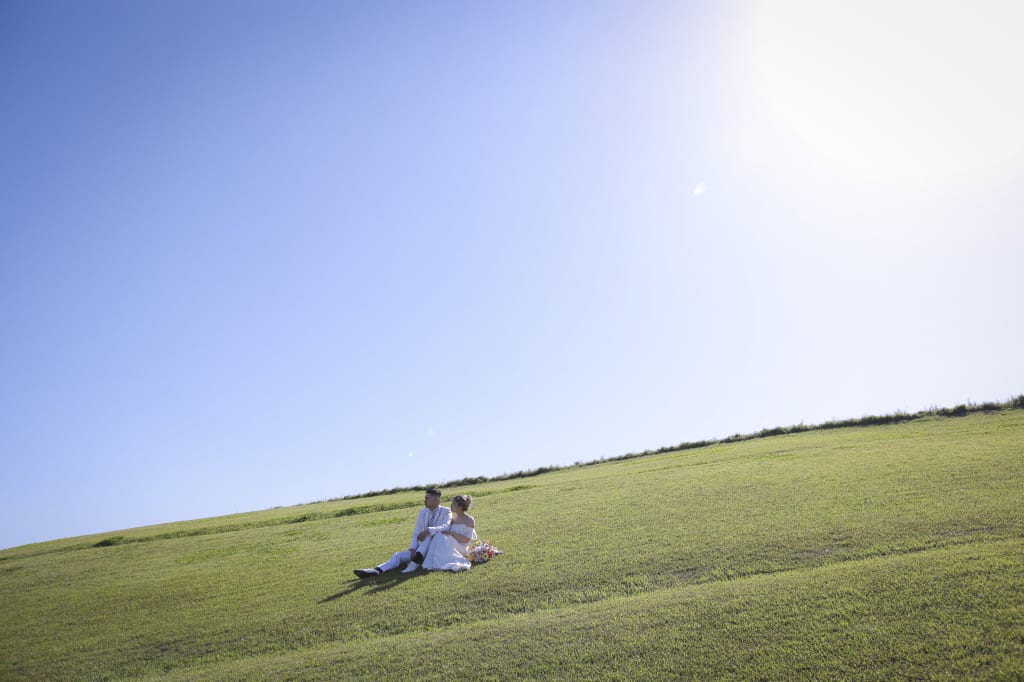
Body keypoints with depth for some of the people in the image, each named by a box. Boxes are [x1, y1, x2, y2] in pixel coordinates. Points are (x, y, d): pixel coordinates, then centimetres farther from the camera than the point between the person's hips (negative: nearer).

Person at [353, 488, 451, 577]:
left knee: (428, 534, -32)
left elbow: (446, 527, -23)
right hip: (421, 551, 5)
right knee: (398, 555, -14)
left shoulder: (446, 511, -3)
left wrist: (428, 530, -36)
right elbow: (416, 533, 5)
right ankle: (376, 570, -35)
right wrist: (412, 549, -11)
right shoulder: (423, 512, 13)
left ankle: (414, 563, -41)